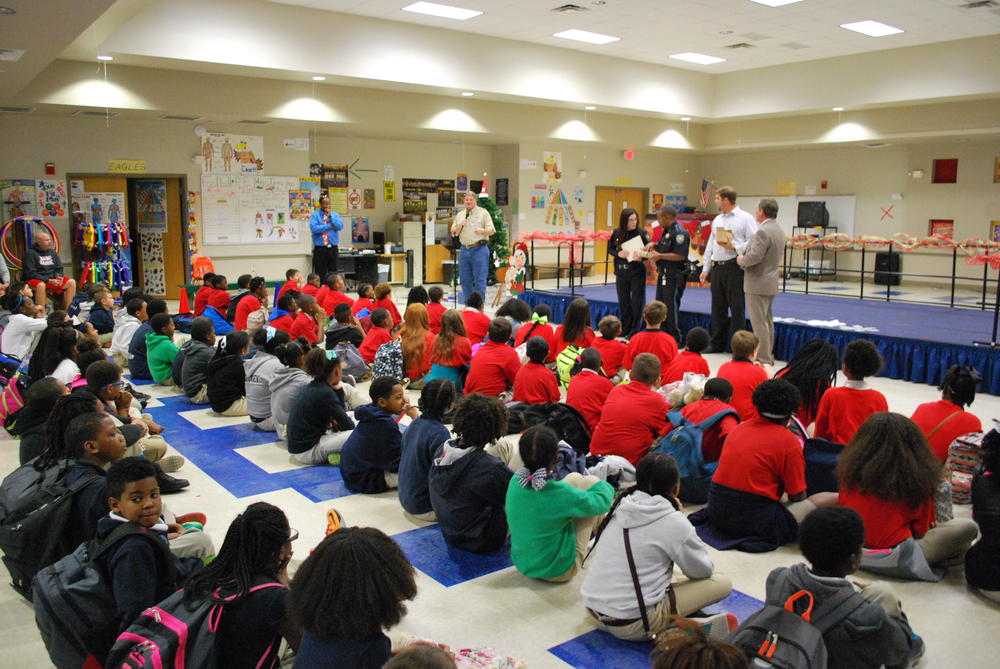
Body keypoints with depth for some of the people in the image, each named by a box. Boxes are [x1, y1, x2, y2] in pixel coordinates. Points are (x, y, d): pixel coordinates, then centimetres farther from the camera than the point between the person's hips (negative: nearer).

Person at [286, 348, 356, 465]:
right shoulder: (325, 393, -17)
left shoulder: (311, 387, 10)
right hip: (307, 452, -10)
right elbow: (348, 426, -11)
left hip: (298, 445, 10)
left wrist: (338, 389, 5)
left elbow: (340, 413, 15)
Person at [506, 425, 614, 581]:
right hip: (558, 571, -6)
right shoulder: (560, 493, -31)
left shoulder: (515, 481, -14)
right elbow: (602, 501, -13)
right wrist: (606, 486, 12)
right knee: (590, 481, 1)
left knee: (575, 478, 11)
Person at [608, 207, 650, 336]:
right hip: (621, 271, 3)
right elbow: (610, 249, 8)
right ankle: (625, 329, 25)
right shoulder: (616, 233, -1)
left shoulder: (642, 233, -9)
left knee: (637, 301, -1)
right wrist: (618, 254, -12)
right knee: (623, 301, 12)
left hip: (637, 272, -3)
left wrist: (641, 257, -28)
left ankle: (635, 331, 8)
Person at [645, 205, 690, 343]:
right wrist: (654, 245, 7)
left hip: (675, 276, -10)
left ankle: (675, 340, 2)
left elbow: (680, 255, -24)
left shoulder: (679, 232, -17)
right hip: (664, 274, 10)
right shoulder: (667, 231, 13)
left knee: (671, 307, -6)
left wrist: (660, 255, -19)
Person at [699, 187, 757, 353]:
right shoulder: (717, 220, 18)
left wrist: (734, 247, -19)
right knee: (718, 308, 12)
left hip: (734, 268, -7)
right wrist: (706, 268, 15)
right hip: (717, 268, 7)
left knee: (737, 309, -3)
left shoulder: (745, 219, -4)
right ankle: (717, 344, 21)